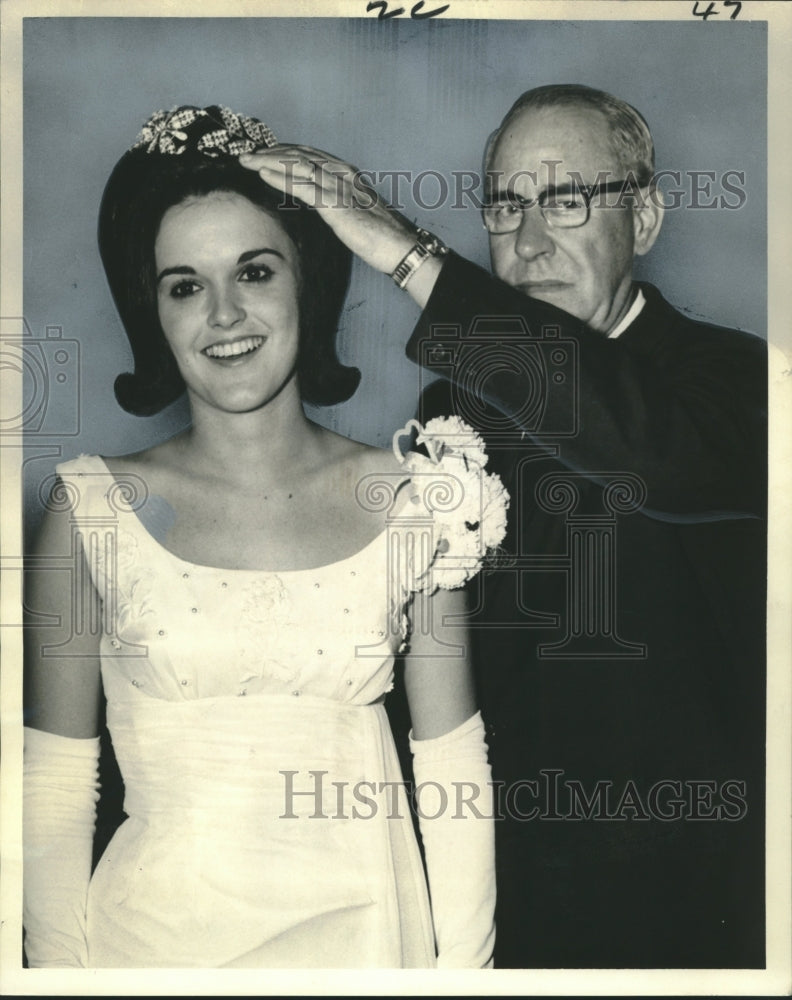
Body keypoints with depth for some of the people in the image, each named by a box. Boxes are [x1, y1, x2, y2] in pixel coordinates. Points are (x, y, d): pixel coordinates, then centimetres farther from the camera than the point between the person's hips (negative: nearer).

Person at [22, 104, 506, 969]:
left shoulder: (409, 500, -5)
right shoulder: (93, 507, -8)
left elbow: (452, 763, -2)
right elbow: (54, 781, -4)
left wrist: (465, 964, -4)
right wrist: (59, 967, -6)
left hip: (362, 928, 1)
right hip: (157, 931, 0)